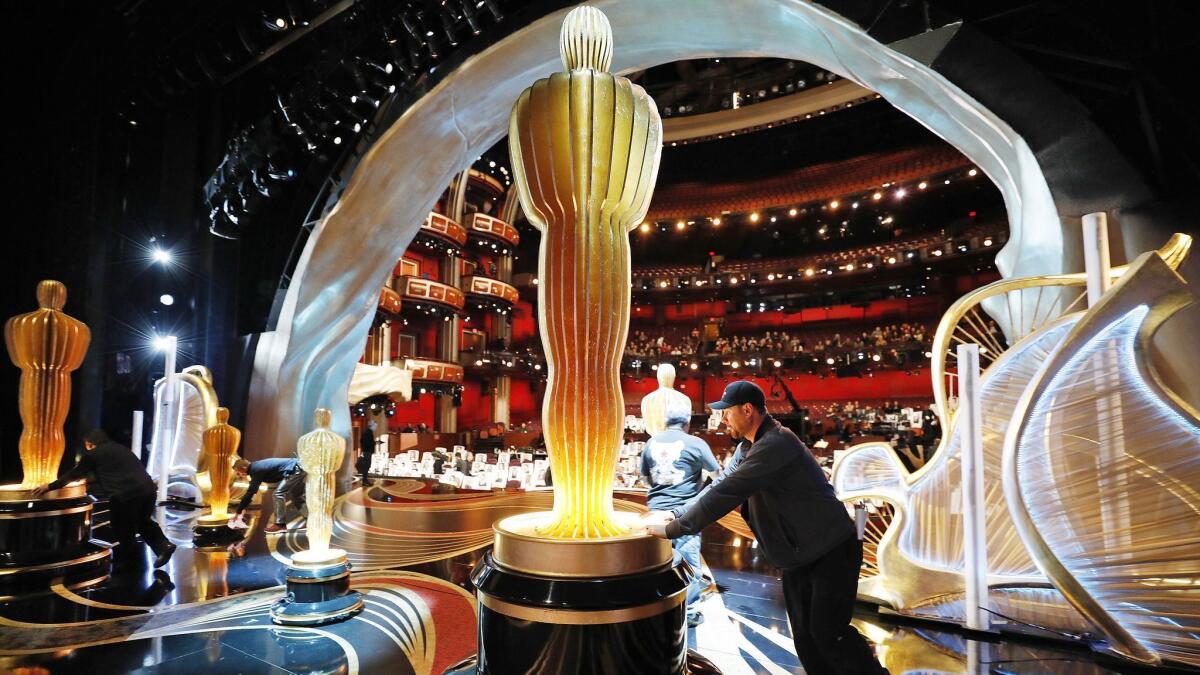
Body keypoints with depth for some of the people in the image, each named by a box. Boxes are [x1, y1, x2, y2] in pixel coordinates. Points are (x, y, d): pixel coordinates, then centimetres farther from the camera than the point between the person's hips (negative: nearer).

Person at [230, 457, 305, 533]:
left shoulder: (256, 470, -16)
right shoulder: (255, 467, 14)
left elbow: (250, 492, -15)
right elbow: (251, 491, 24)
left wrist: (238, 512, -8)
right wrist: (244, 508, 23)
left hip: (294, 470, -11)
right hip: (298, 469, 11)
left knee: (278, 493, -12)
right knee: (295, 495, 22)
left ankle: (280, 524, -8)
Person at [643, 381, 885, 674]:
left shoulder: (775, 444, -27)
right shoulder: (747, 448, 5)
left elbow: (727, 493, -30)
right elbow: (719, 485, 9)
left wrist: (673, 529, -26)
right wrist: (675, 514, 0)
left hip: (832, 552, -9)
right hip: (798, 557, 9)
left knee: (827, 633, -5)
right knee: (805, 637, 12)